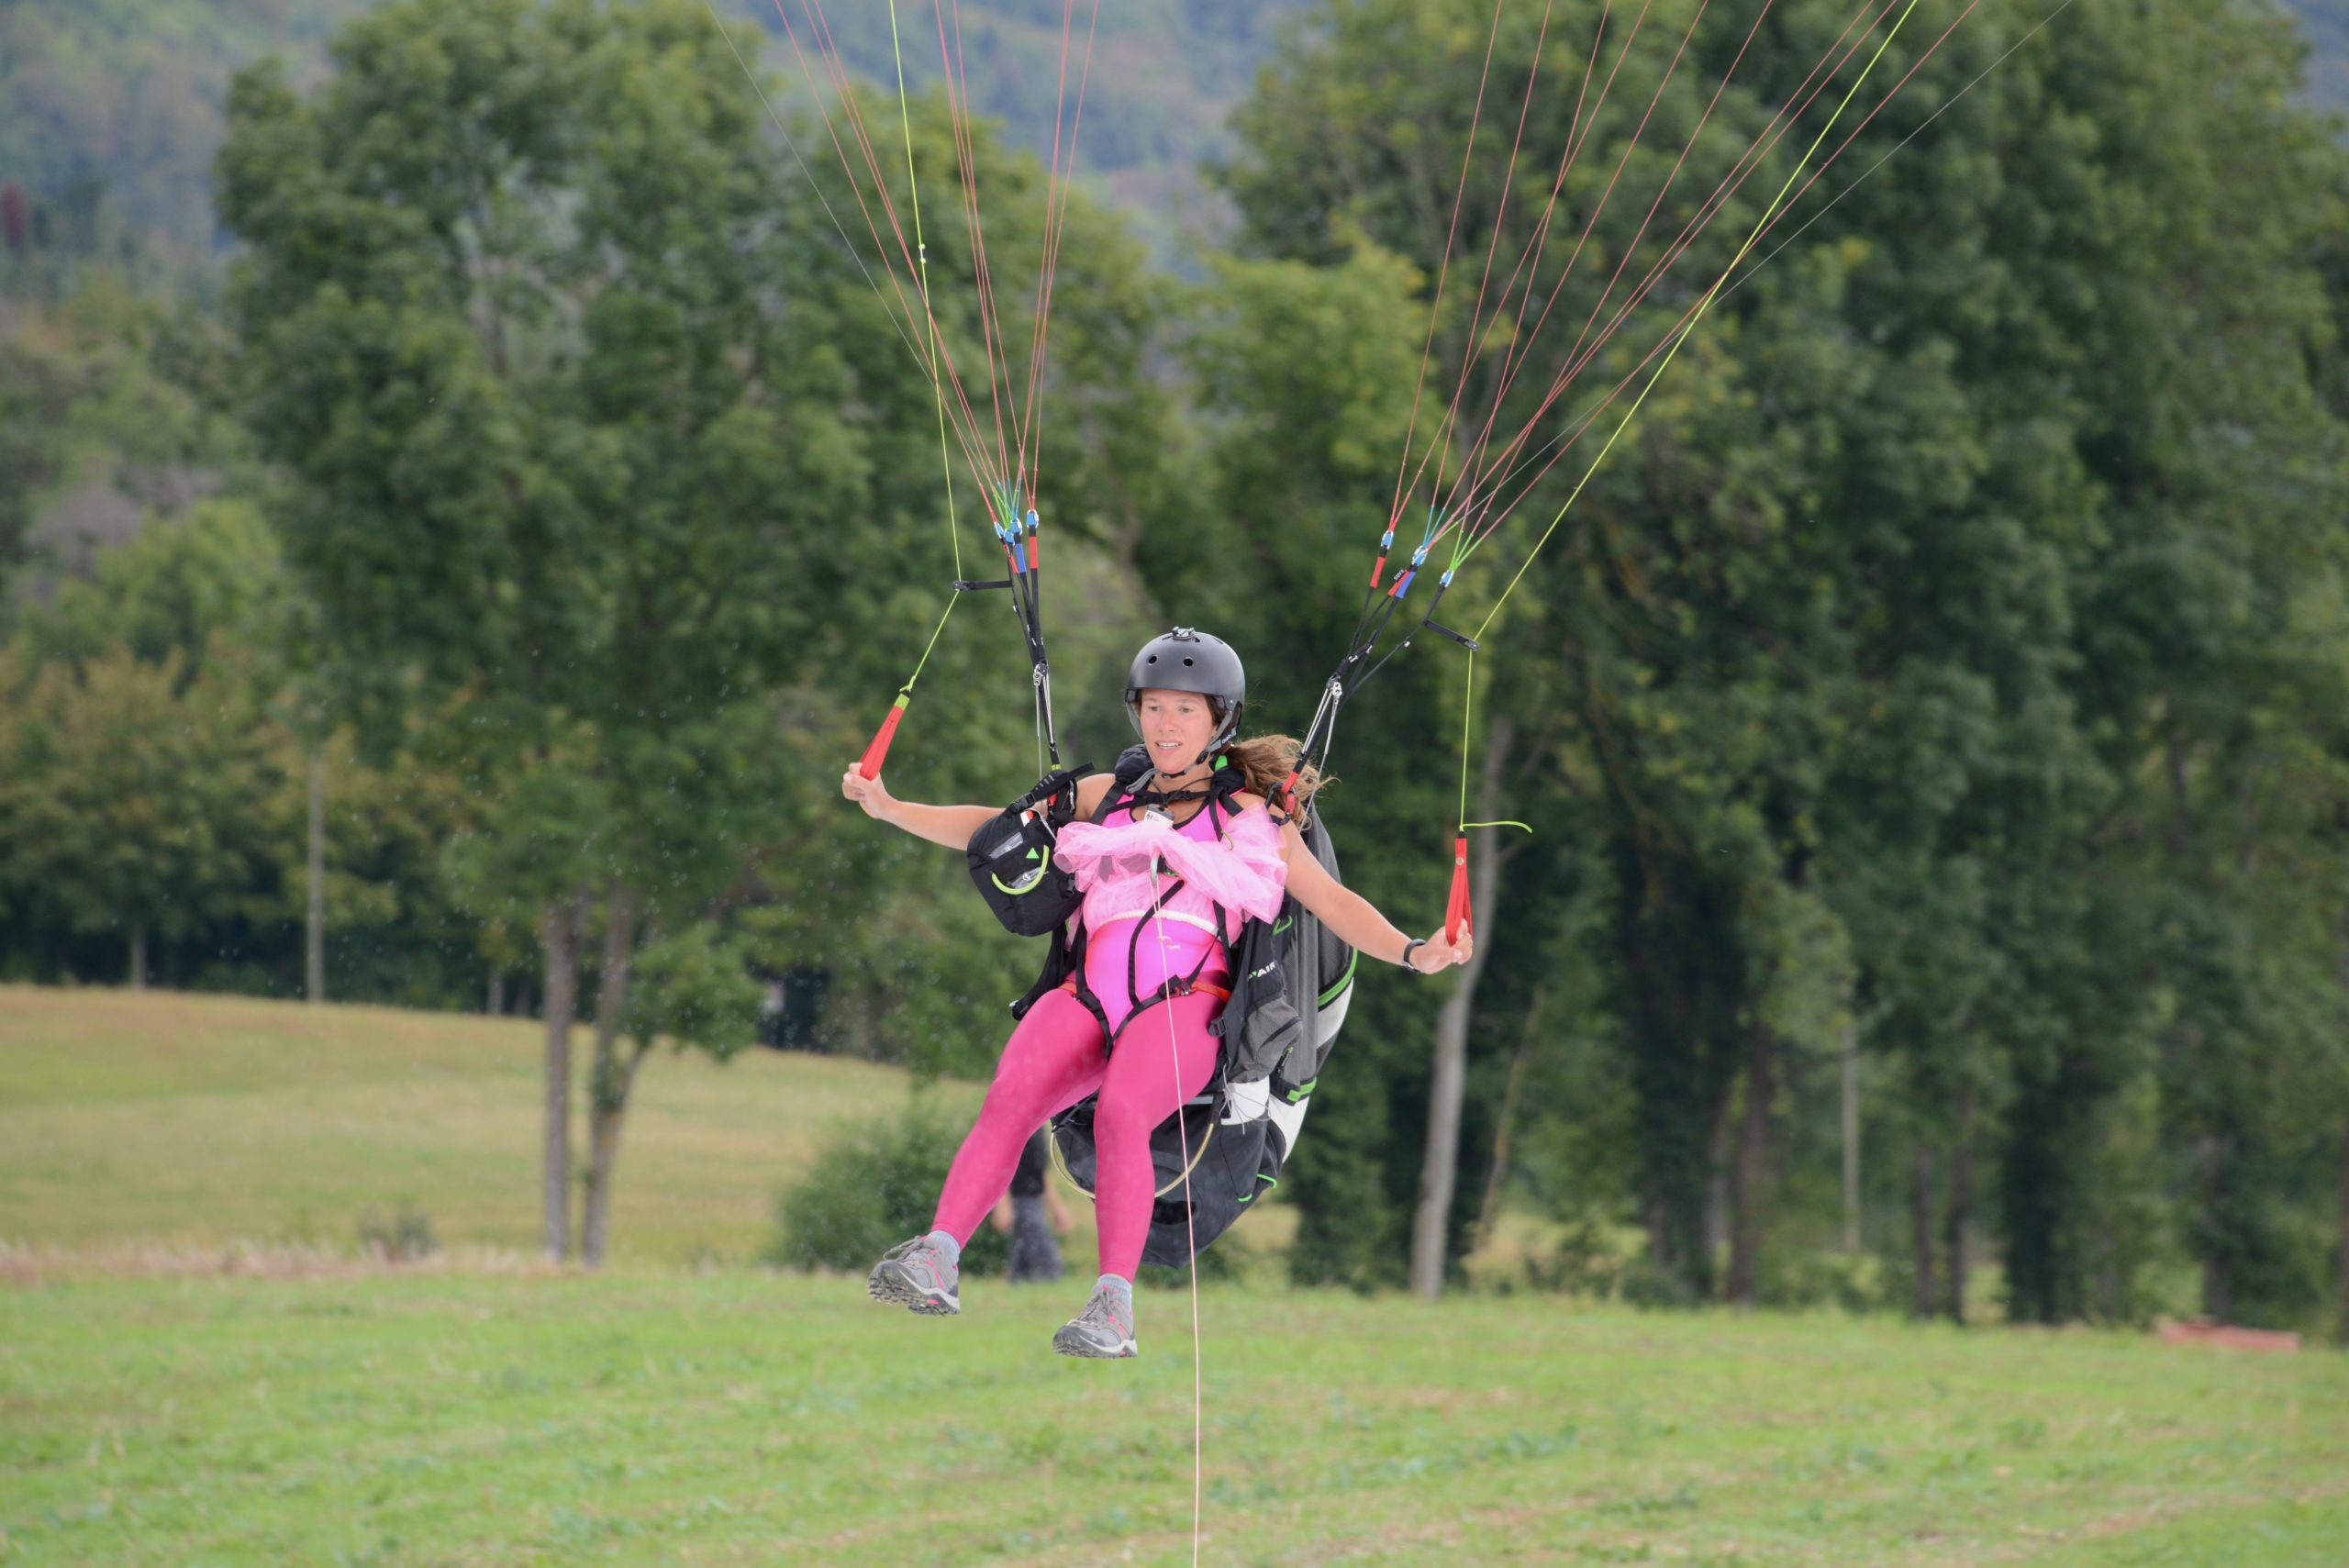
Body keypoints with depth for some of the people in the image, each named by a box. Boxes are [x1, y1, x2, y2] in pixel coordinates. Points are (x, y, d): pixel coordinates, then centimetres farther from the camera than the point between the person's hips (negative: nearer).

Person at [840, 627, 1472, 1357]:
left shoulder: (1248, 812, 18)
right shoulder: (1106, 798, 27)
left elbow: (1331, 900, 13)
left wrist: (1413, 953, -3)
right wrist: (888, 808, 27)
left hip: (1185, 1002, -3)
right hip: (1089, 994, 3)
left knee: (1120, 1115, -34)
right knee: (1010, 1097, -28)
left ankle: (1113, 1306, -37)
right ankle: (935, 1259, -39)